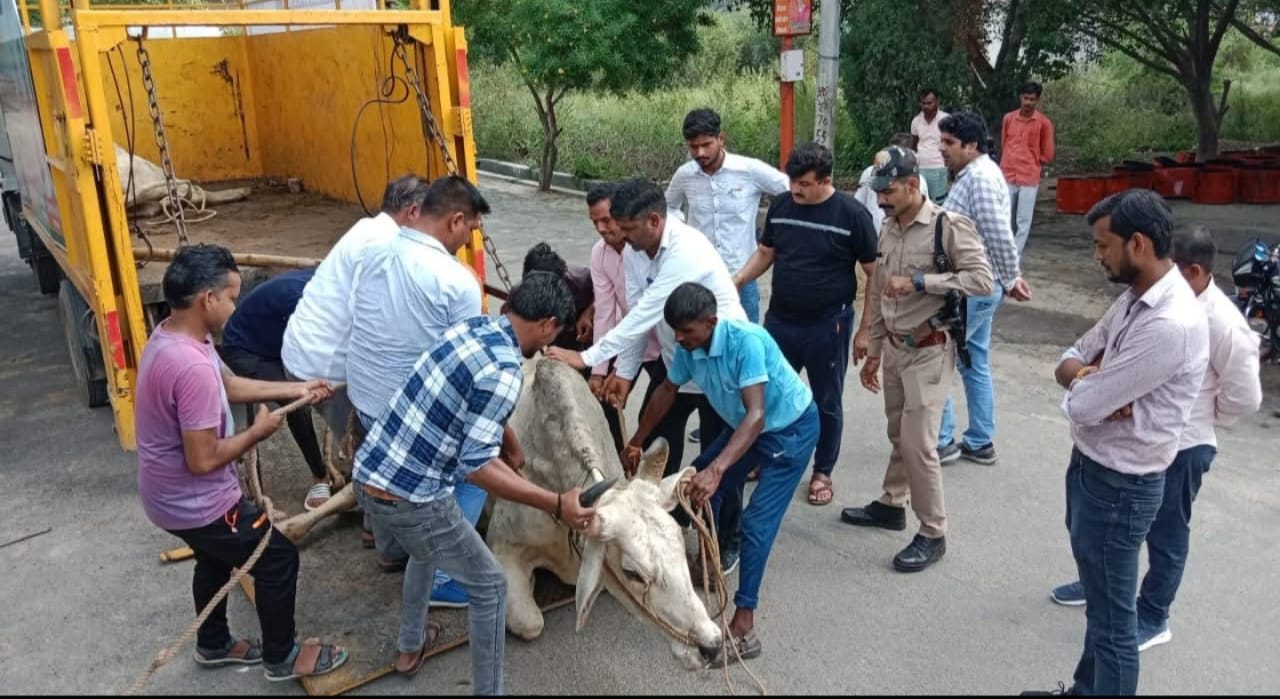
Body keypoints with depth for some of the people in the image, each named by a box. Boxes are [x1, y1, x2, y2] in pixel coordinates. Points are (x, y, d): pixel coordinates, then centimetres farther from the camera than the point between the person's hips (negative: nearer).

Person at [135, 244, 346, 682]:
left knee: (216, 560, 31)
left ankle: (213, 645, 51)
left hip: (169, 495, 10)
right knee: (278, 559, 7)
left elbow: (227, 385, 13)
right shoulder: (192, 367, -35)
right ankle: (282, 657, 25)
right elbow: (203, 460, -30)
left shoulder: (169, 336, -2)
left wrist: (296, 389, 11)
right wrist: (259, 431, -15)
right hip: (196, 504, -10)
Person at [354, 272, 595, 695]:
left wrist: (504, 440, 35)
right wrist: (556, 505, -19)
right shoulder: (504, 372, -20)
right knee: (490, 586, 11)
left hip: (369, 474, 9)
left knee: (426, 552, 37)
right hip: (411, 498, -9)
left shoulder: (472, 326, 5)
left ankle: (410, 648, 52)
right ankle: (488, 691, 22)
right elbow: (476, 468, -21)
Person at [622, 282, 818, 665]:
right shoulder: (689, 348, -14)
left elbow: (756, 416, -42)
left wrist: (717, 470, -52)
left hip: (792, 429, -8)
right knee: (696, 485, 13)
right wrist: (636, 442, 13)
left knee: (756, 522, -15)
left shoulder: (746, 341, -35)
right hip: (745, 425, 8)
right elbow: (667, 390, 6)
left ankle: (743, 630, -10)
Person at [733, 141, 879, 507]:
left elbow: (876, 274, -8)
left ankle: (822, 472, 29)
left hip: (828, 325, -4)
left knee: (826, 403, 11)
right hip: (779, 320, 4)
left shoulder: (852, 213, -13)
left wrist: (866, 330, -9)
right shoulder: (781, 206, 0)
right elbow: (765, 253, 14)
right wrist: (735, 281, -3)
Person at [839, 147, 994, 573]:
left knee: (918, 443, -5)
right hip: (894, 348, 6)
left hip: (929, 351, -6)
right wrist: (873, 351, 15)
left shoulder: (949, 226, -14)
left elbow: (982, 280, -22)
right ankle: (892, 504, 35)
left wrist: (919, 281, -25)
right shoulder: (888, 229, 7)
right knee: (899, 434, 18)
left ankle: (933, 534, 9)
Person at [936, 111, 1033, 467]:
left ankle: (940, 441, 8)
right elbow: (999, 236, 17)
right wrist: (1011, 277, 15)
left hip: (971, 289, -10)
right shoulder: (976, 174, 13)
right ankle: (980, 443, 24)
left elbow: (999, 237, -23)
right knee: (975, 365, 15)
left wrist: (1010, 281, -13)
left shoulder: (979, 178, -20)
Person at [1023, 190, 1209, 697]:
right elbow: (1069, 361, 8)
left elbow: (1081, 407, -26)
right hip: (1091, 467, 10)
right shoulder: (1134, 298, 4)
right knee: (1100, 600, 26)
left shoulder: (1171, 324, -28)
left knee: (1112, 618, 8)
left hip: (1118, 486, -10)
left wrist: (1086, 381, -3)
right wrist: (1091, 378, -15)